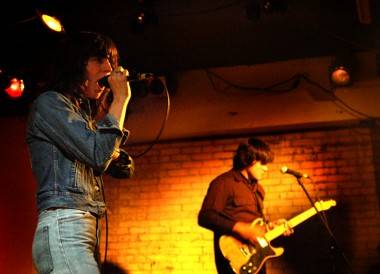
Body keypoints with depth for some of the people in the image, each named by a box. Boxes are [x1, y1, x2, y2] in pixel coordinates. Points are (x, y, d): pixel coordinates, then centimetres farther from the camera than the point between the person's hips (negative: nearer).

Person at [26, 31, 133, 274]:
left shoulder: (84, 113, 26)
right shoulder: (49, 102, -1)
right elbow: (99, 154, -11)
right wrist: (121, 99, -1)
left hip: (85, 230, 9)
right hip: (63, 229, -9)